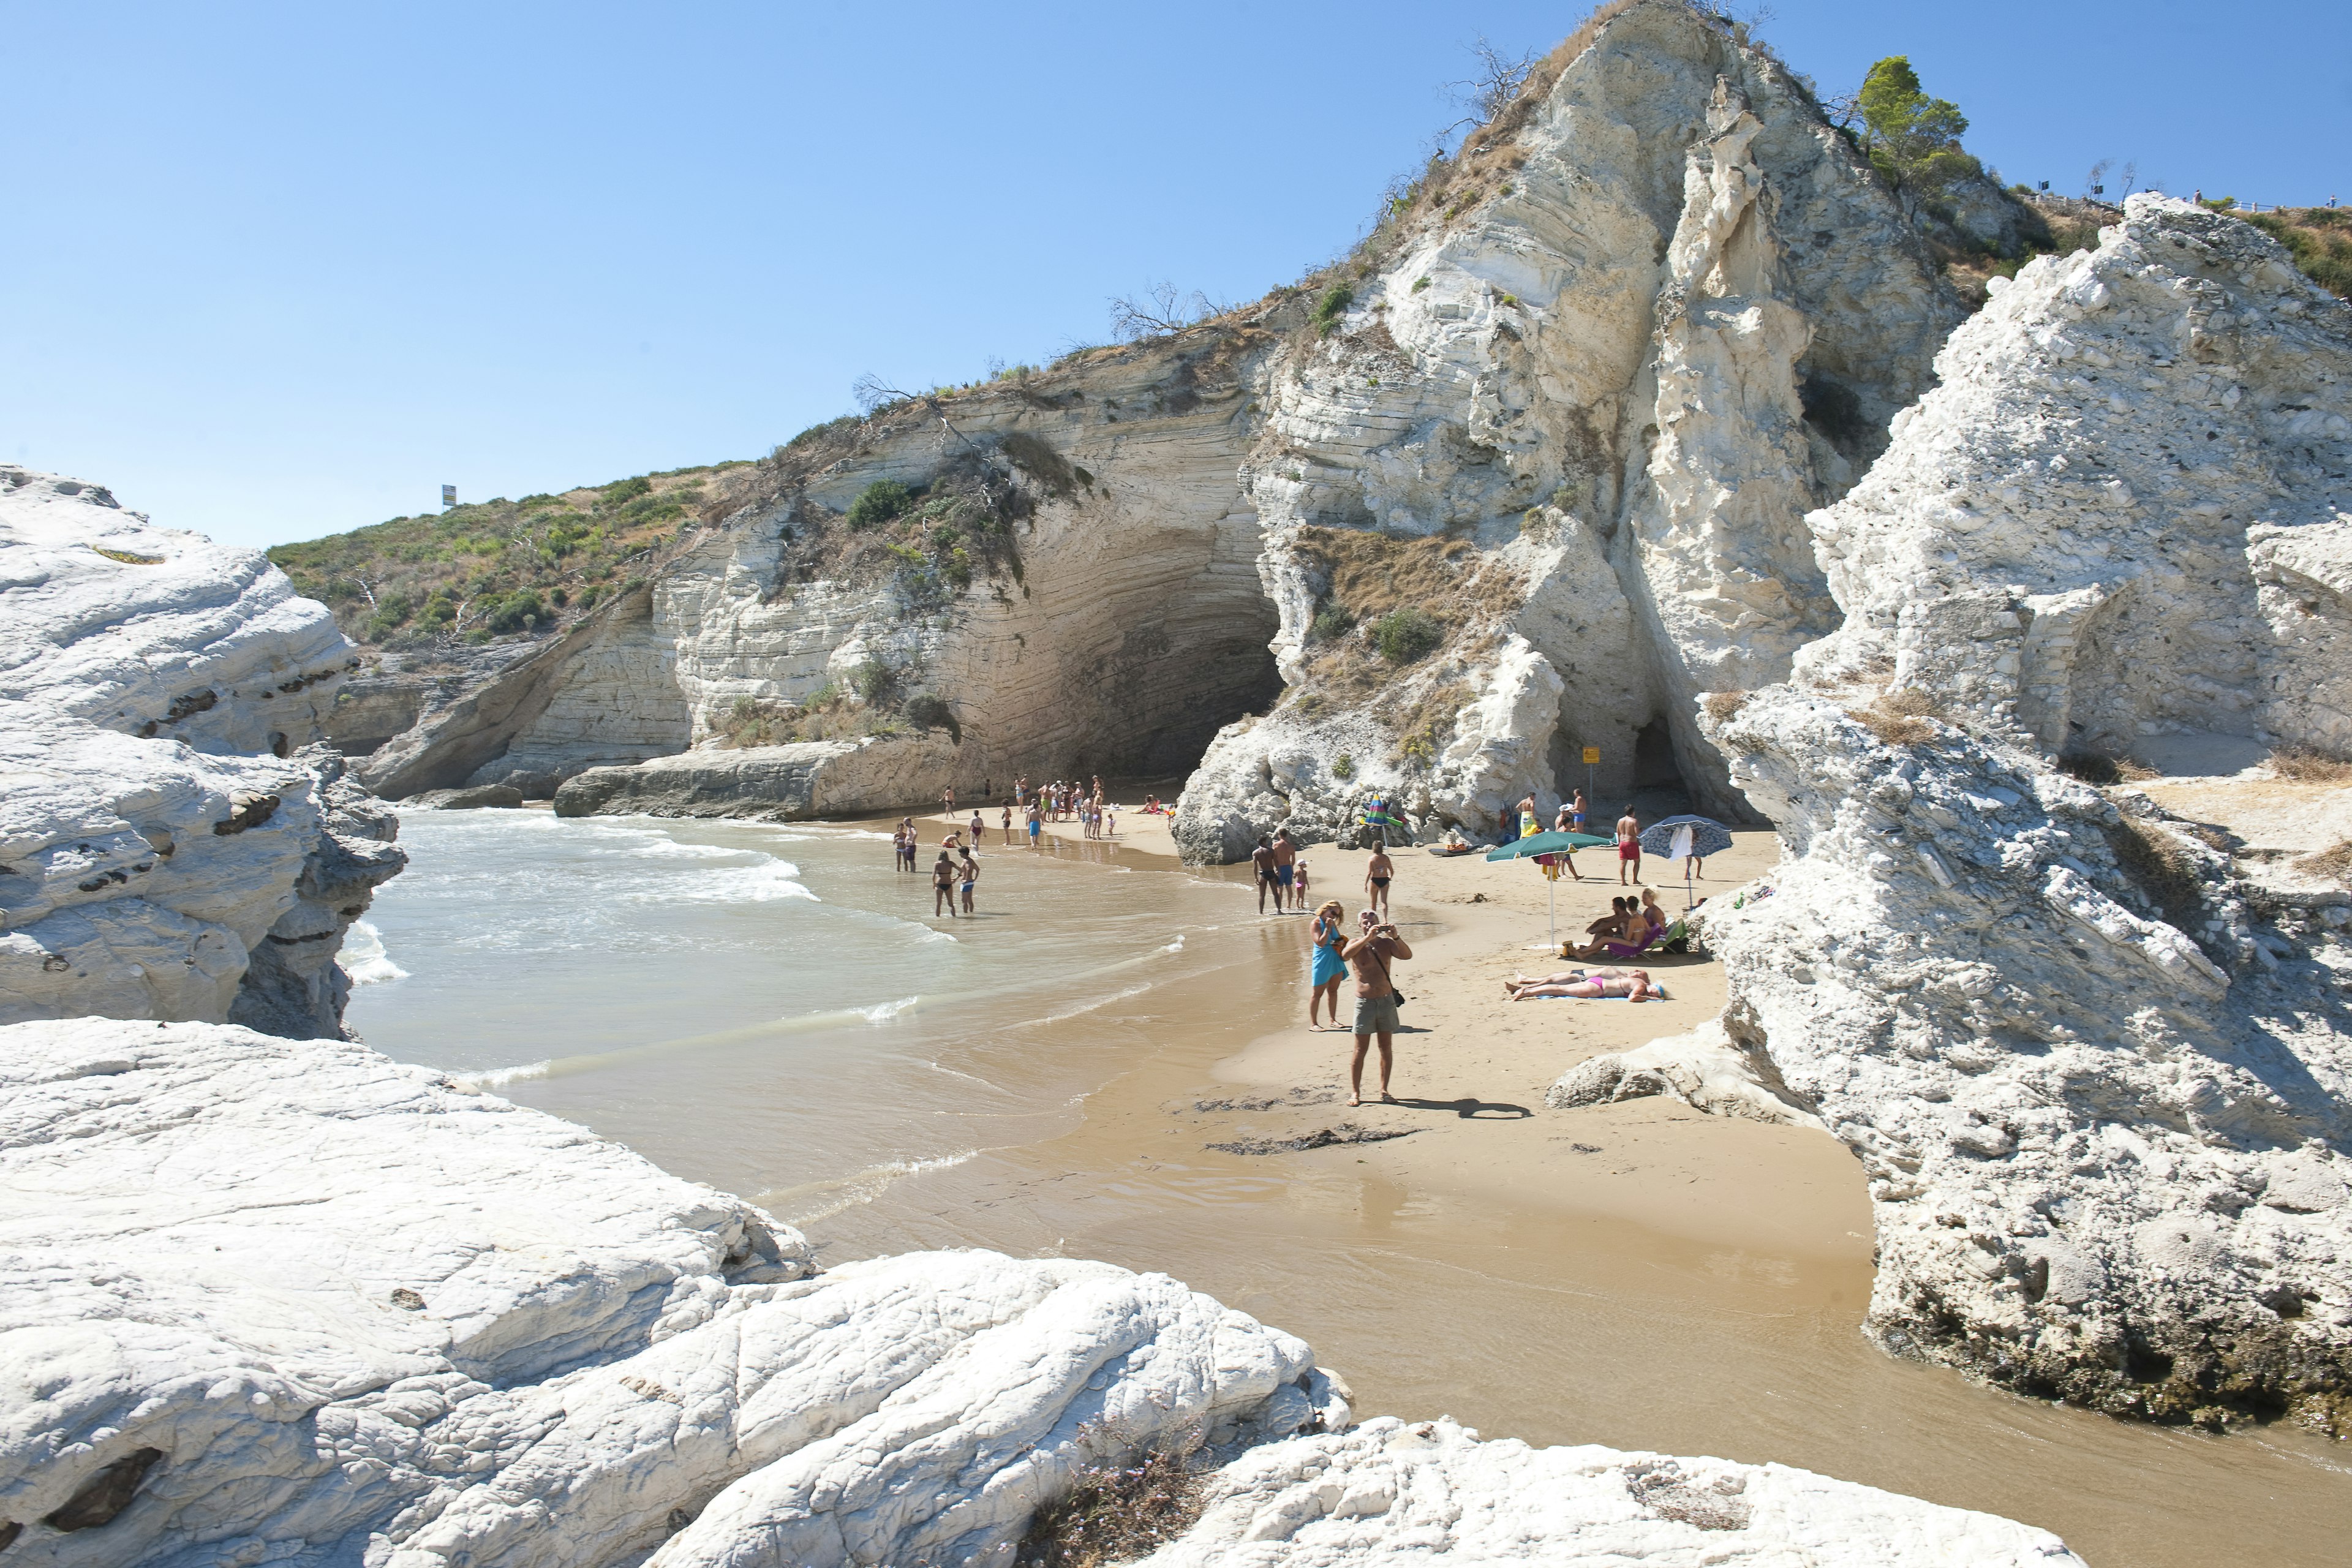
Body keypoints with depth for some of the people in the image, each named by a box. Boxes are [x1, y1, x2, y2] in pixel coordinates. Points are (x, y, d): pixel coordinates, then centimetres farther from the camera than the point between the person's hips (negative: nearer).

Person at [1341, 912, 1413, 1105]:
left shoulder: (1386, 943, 4)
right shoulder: (1356, 944, -3)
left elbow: (1407, 955, -12)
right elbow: (1345, 954, -26)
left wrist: (1396, 937, -28)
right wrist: (1367, 938, -34)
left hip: (1386, 1001, 3)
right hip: (1364, 1002, -3)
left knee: (1386, 1048, 7)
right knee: (1360, 1050, 0)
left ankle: (1384, 1091, 15)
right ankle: (1355, 1093, 5)